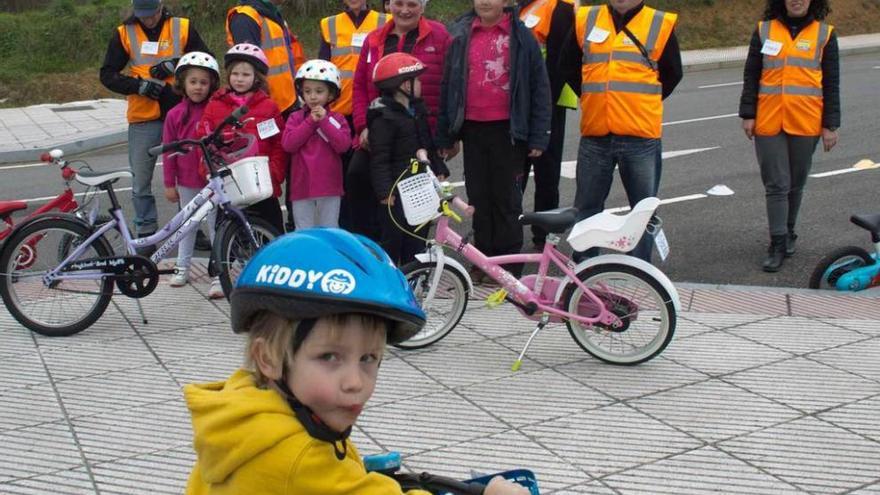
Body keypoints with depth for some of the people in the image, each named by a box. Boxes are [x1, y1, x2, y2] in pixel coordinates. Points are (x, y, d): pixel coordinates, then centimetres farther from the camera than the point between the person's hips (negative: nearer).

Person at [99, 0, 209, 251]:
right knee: (141, 181, 3)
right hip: (143, 119, 0)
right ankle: (145, 234, 16)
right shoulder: (124, 33, 3)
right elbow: (108, 74, 3)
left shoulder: (183, 27, 3)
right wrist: (139, 85, -12)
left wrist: (175, 65, -13)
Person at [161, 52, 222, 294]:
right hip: (187, 181, 3)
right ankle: (182, 268, 32)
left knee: (216, 225, 1)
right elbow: (169, 151, 3)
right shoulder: (175, 114, -1)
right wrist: (169, 183, 3)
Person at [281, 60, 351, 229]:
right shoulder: (295, 118, 6)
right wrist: (310, 121, -10)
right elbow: (287, 144, -9)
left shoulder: (337, 119, 4)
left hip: (329, 188, -1)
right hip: (302, 187, 1)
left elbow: (343, 145, -11)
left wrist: (324, 120, -12)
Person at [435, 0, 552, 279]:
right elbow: (449, 85, 10)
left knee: (507, 199, 3)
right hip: (472, 130, 3)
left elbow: (539, 87, -2)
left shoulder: (520, 36, 0)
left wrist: (538, 137, -7)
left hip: (507, 130, -3)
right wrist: (446, 135, 6)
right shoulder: (461, 35, 8)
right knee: (478, 198, 9)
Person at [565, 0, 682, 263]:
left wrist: (642, 102, 8)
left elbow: (672, 73, 11)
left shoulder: (660, 24, 1)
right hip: (595, 135, 2)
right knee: (586, 208, 11)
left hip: (641, 137, -2)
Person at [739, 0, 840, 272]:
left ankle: (788, 233, 30)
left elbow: (831, 84, 4)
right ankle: (778, 244, 4)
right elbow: (750, 75, 8)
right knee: (776, 185, 0)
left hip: (806, 124, 0)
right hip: (768, 123, 0)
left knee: (796, 183, 12)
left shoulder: (825, 34, 4)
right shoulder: (764, 30, 6)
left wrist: (830, 125, 0)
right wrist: (748, 114, 2)